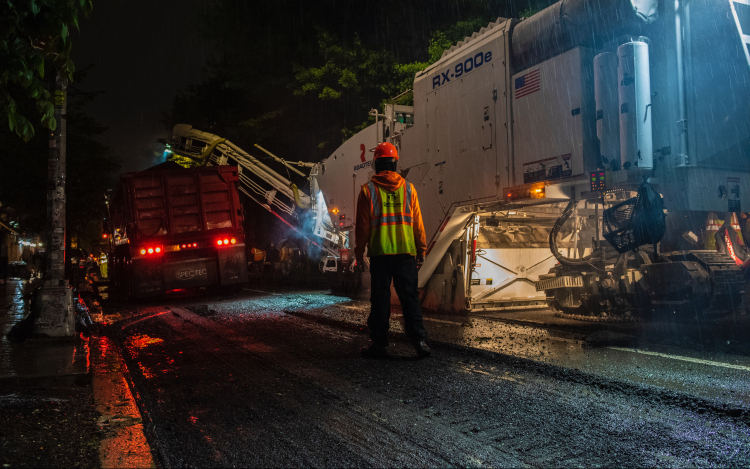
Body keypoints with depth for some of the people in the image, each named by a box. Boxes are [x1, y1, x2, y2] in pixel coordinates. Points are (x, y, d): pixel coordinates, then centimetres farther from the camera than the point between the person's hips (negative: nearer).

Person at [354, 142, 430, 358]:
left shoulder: (368, 190, 0)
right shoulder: (408, 188, 6)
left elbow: (362, 226, 0)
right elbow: (417, 224, 7)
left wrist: (359, 253, 8)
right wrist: (421, 251, 13)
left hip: (379, 253, -2)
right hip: (406, 252, 2)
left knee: (380, 299, 4)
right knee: (410, 297, 6)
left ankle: (379, 343, 8)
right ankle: (419, 340, 1)